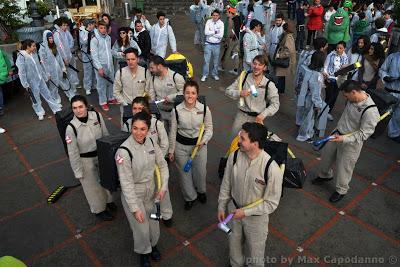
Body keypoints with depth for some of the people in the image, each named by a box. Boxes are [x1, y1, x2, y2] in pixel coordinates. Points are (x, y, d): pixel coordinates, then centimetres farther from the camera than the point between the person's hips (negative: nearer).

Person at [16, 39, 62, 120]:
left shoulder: (34, 54, 1)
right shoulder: (21, 57, -18)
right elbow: (21, 72, -16)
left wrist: (45, 76, 16)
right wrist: (26, 85, -16)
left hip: (40, 79, 5)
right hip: (32, 82, -5)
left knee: (47, 94, 12)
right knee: (35, 98, 11)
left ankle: (57, 110, 21)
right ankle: (40, 113, 29)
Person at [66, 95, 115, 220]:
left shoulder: (97, 116, -17)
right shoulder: (71, 128, -26)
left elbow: (105, 134, 0)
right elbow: (73, 153, -16)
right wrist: (78, 172, -9)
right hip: (86, 161, -4)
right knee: (92, 185, 17)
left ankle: (108, 200, 57)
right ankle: (99, 209, 45)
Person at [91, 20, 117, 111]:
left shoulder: (108, 37, 8)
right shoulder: (94, 39, -10)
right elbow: (94, 55, -14)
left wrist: (111, 63, 11)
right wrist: (99, 67, -18)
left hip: (110, 64, 6)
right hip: (101, 65, -6)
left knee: (110, 82, 14)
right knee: (102, 84, 1)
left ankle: (110, 98, 29)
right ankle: (103, 102, 11)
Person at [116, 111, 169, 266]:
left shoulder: (151, 142, -11)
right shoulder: (124, 151, -28)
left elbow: (162, 165, 2)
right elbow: (126, 183, -23)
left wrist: (163, 186, -8)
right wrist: (135, 208, -19)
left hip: (151, 191, 5)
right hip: (132, 195, -4)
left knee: (153, 223, 21)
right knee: (142, 229, 10)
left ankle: (153, 245, 54)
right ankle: (143, 252, 43)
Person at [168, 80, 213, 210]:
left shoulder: (204, 108, -13)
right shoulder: (176, 110, -14)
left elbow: (209, 128, -1)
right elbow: (173, 131, -3)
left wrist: (203, 141, -18)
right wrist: (171, 150, 2)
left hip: (199, 144, 1)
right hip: (181, 145, 0)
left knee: (200, 171, 16)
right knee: (184, 172, 13)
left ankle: (201, 191, 51)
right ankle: (190, 197, 40)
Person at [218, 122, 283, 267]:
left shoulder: (272, 169, -32)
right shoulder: (234, 157, -19)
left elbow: (271, 203, -21)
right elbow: (226, 184, -3)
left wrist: (246, 212, -21)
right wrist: (221, 207, 5)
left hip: (256, 217, -4)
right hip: (234, 210, 4)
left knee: (255, 250, 22)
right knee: (234, 243, 30)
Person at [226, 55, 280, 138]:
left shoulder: (269, 85, -7)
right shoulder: (244, 77, -3)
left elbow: (275, 104, -7)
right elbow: (228, 90, 1)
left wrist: (263, 114, -20)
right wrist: (239, 93, -18)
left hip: (257, 118, -1)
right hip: (241, 115, 2)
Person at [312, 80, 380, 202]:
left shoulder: (371, 111, -32)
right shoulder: (353, 98, -10)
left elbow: (363, 134, -24)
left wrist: (344, 139, -33)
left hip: (351, 143, -7)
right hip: (337, 134, 8)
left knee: (344, 167, 9)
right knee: (326, 156, 24)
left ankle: (341, 191, 35)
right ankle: (325, 175, 53)